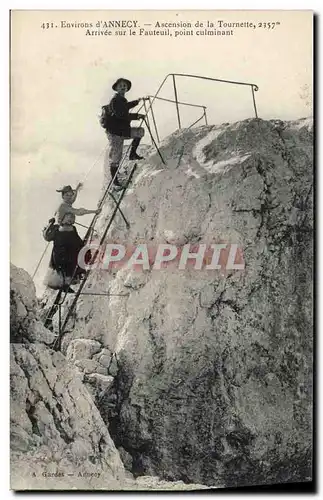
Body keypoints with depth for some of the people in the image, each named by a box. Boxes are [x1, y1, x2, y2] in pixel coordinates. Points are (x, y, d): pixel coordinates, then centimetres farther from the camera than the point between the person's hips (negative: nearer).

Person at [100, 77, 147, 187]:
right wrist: (137, 116, -26)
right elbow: (121, 115, -27)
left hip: (123, 130, 9)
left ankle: (132, 154, 13)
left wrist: (138, 101, 39)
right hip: (114, 132, -9)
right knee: (115, 158, -5)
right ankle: (115, 181, 4)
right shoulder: (115, 100, -14)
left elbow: (126, 106, 36)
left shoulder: (122, 99, 12)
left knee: (140, 131, 10)